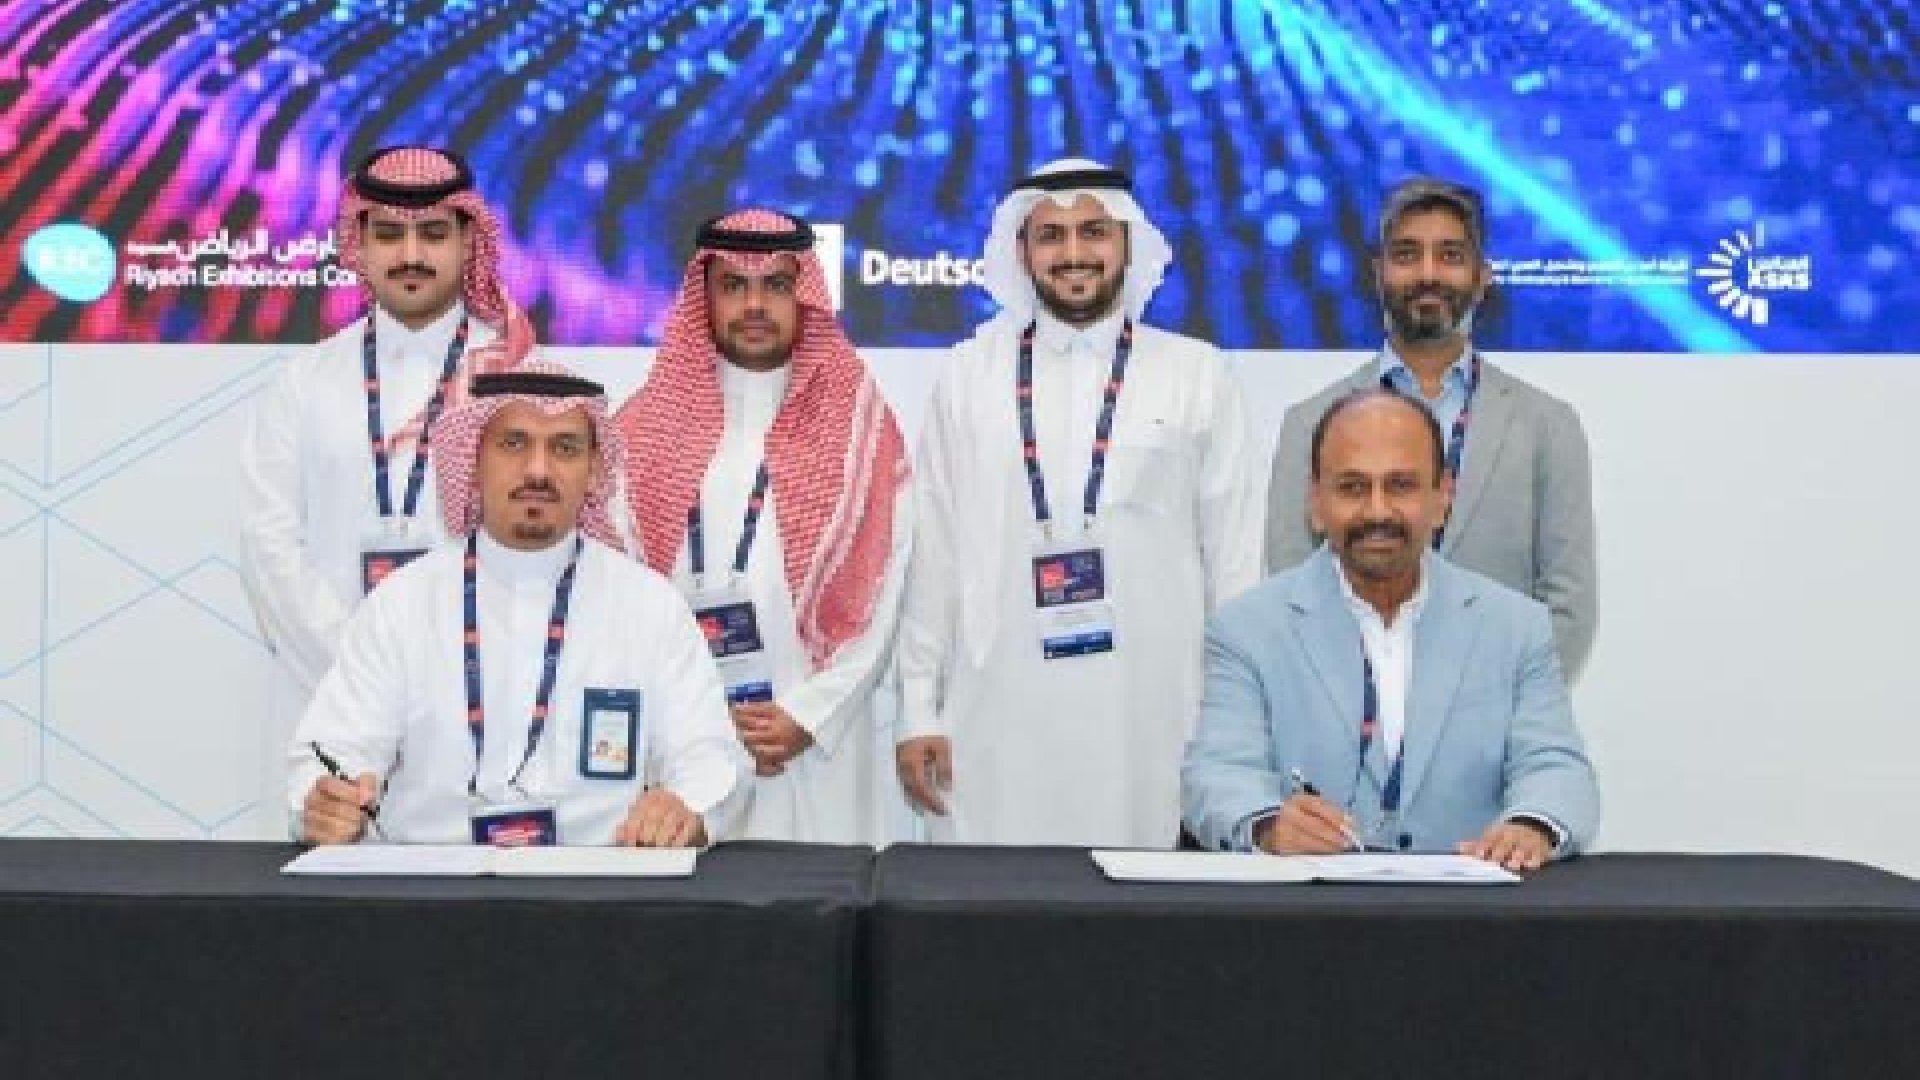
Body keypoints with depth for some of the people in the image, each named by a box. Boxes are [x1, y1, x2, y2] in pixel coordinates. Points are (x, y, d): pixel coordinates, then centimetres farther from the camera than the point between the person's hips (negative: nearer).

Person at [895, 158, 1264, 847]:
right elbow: (934, 549, 7)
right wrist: (919, 710, 3)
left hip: (1153, 718, 0)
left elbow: (1235, 552, 5)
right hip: (998, 719, 1)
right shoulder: (968, 373, 7)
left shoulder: (1196, 374, 4)